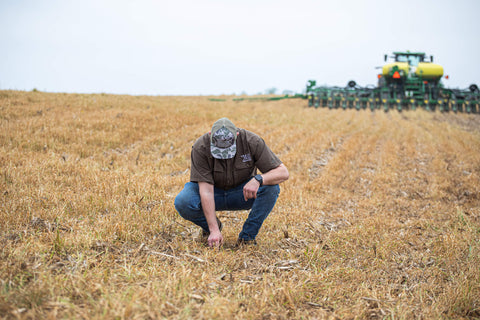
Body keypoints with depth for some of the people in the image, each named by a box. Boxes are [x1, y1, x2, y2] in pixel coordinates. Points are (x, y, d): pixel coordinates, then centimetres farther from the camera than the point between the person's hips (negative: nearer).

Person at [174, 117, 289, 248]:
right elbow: (206, 190, -29)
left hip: (243, 193, 1)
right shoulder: (200, 147, -26)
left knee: (271, 188, -30)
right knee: (182, 202, -30)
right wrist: (214, 230, -35)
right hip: (214, 192, 0)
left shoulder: (252, 142, -24)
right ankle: (212, 226, 1)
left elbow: (283, 172, -22)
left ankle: (247, 237, -14)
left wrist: (258, 179, -42)